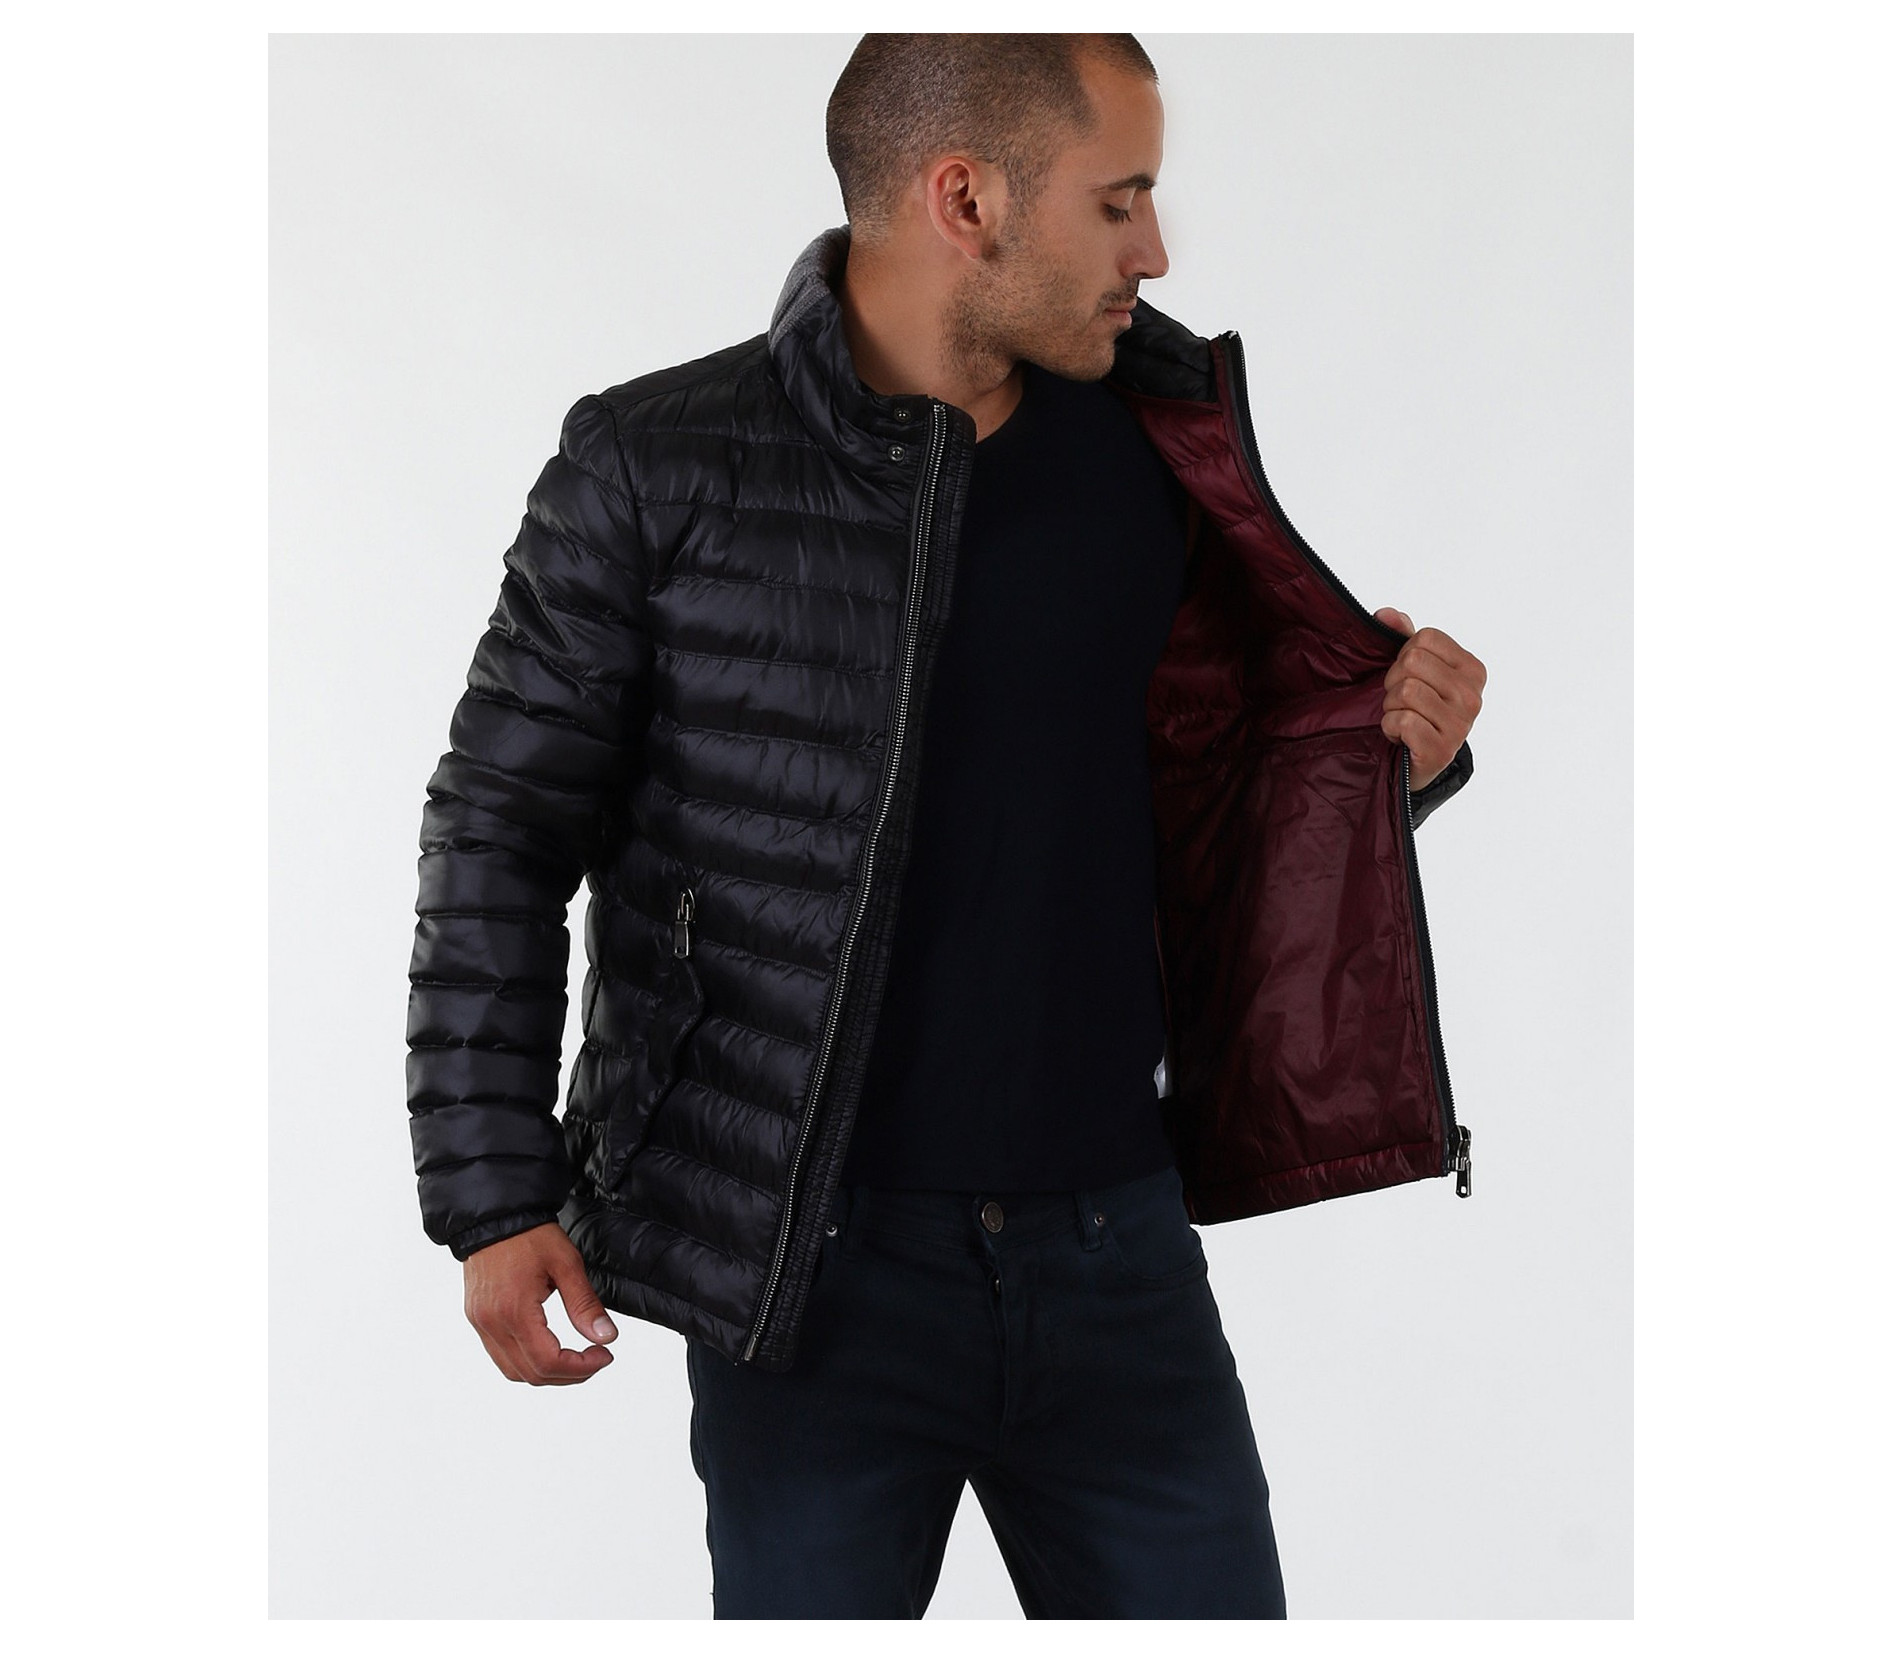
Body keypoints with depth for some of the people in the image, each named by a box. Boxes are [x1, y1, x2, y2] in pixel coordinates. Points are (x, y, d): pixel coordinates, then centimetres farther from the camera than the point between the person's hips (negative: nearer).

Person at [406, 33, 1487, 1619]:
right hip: (814, 1270, -3)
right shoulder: (661, 467, -7)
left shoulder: (1162, 448, 5)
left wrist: (1396, 741, -4)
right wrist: (495, 1193, -6)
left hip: (1115, 1245, 4)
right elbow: (500, 832, -2)